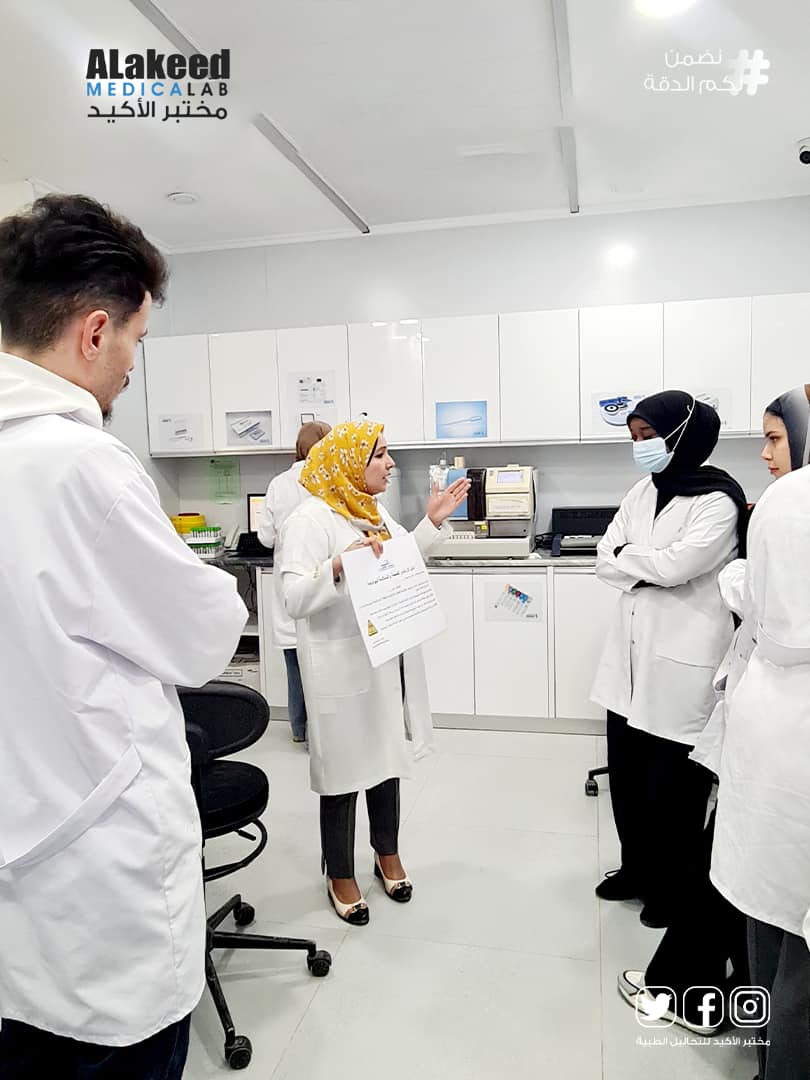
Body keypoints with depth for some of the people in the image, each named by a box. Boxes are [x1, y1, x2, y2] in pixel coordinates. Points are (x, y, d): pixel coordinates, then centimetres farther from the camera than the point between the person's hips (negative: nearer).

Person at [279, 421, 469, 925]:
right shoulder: (311, 519, -17)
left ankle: (388, 855, 41)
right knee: (344, 768, 7)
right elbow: (296, 599, -24)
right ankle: (341, 877, 28)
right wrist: (340, 563, -39)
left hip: (390, 659, 8)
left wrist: (433, 522, 12)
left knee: (388, 757, 20)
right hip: (343, 667, -8)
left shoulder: (374, 511, 9)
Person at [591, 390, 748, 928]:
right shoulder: (643, 492, 9)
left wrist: (627, 556, -6)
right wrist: (653, 568, -13)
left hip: (683, 661, -6)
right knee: (626, 773, 15)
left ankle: (676, 887, 30)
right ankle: (638, 869, 36)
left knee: (674, 784, 8)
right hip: (632, 651, 7)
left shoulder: (718, 499, -12)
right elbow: (606, 560, 4)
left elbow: (676, 564, -22)